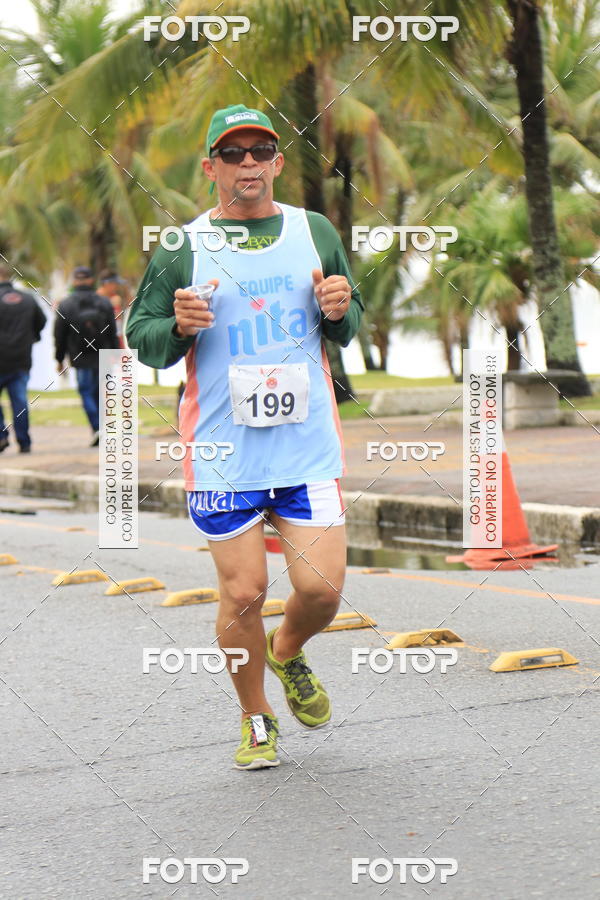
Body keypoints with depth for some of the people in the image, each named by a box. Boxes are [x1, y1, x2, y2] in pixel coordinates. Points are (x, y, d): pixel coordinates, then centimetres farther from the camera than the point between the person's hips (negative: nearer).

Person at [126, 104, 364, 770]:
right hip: (223, 453, -1)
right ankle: (256, 719, 22)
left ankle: (288, 654, 30)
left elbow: (349, 330, 17)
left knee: (321, 588, -5)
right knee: (243, 592, -1)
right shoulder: (183, 249, 1)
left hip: (308, 446, 2)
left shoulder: (315, 232, 8)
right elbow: (141, 337, 6)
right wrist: (179, 327, -15)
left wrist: (339, 311, -6)